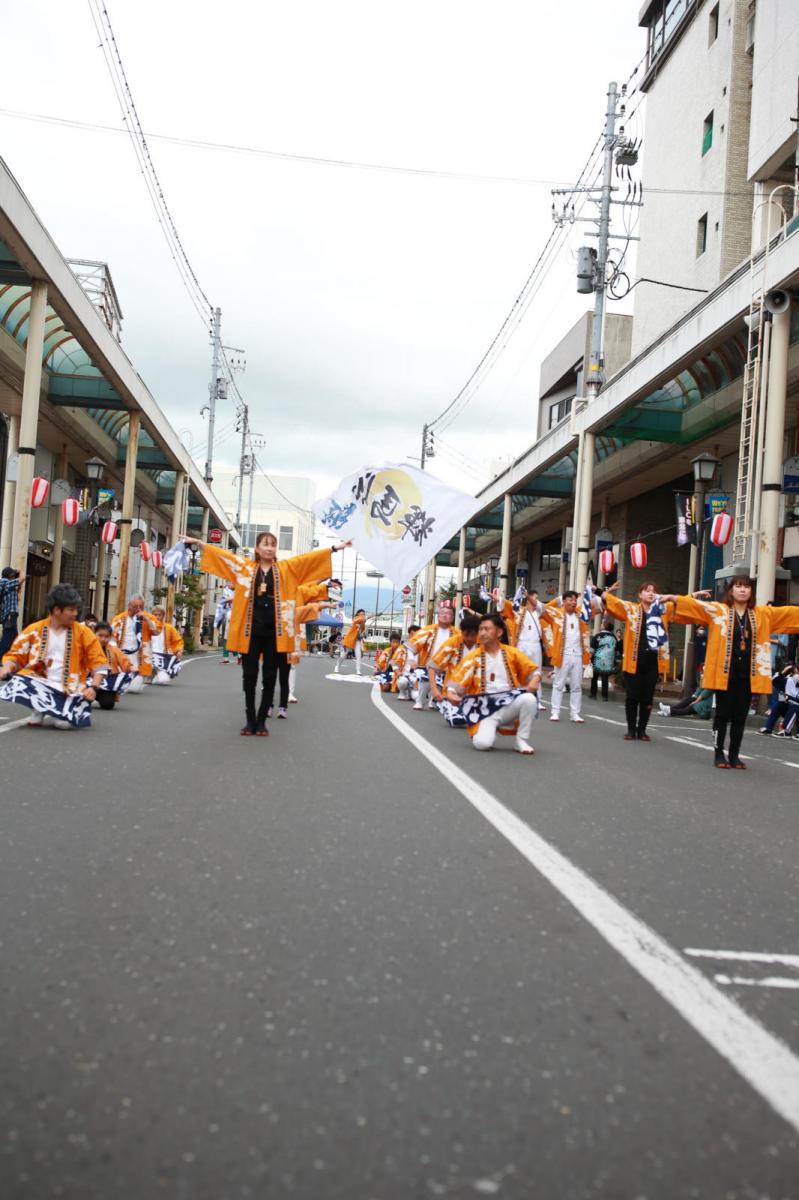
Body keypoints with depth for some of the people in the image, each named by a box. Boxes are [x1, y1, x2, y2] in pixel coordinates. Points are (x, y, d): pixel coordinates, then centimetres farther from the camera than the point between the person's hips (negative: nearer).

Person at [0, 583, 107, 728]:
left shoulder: (82, 632, 2)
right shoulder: (34, 630, 4)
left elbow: (98, 662, 2)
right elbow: (16, 654, 9)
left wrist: (93, 687, -12)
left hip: (69, 690, -1)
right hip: (41, 683, 1)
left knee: (64, 723, -27)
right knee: (17, 683, -31)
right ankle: (40, 711, -3)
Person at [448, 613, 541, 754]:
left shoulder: (512, 653, 6)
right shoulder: (473, 657, 2)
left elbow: (534, 669, 12)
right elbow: (457, 681, 1)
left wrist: (534, 681, -10)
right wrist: (451, 694, -20)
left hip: (509, 706, 1)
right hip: (485, 710, -1)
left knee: (529, 699, -32)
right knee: (483, 743, -28)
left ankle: (522, 741, -10)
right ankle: (484, 730, 12)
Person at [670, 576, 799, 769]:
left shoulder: (764, 613, 8)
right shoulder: (717, 610, -1)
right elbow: (694, 605, -10)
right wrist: (673, 598, -24)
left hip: (748, 675, 3)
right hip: (725, 672, -3)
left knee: (740, 716, 8)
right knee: (723, 714, 3)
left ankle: (734, 755, 17)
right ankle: (719, 753, 12)